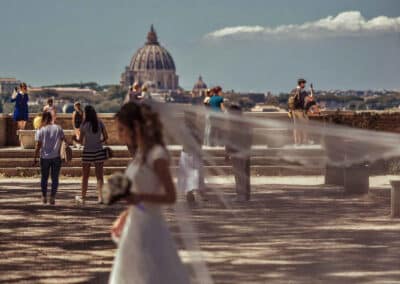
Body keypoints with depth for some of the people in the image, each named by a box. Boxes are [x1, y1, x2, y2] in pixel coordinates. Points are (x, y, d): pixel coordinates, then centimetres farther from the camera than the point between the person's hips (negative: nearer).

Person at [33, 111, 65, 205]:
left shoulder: (41, 130, -6)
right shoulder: (58, 128, -2)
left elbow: (38, 146, -7)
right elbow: (63, 140, -1)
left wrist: (35, 158, 0)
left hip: (44, 157, 0)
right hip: (56, 157, 0)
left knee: (44, 177, 14)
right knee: (55, 178, 6)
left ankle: (44, 197, 20)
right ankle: (52, 197, 1)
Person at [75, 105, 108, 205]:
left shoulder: (84, 125, -10)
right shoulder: (100, 123, -2)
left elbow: (81, 141, -6)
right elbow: (106, 137, 0)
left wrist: (75, 139, 13)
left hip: (88, 152, -2)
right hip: (99, 151, 2)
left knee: (85, 176, 9)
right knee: (99, 175, 6)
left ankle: (83, 198, 16)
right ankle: (100, 197, 1)